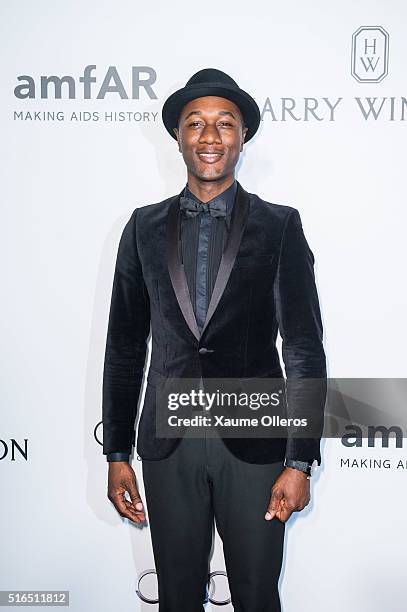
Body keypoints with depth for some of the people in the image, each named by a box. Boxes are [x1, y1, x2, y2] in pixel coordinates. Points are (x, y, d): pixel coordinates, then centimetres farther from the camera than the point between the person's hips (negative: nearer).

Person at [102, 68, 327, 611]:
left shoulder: (279, 226, -2)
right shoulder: (145, 227, 5)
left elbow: (305, 348, -4)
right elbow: (125, 346, 7)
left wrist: (301, 461, -8)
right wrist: (117, 453, 5)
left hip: (254, 444, -1)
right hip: (168, 444, 2)